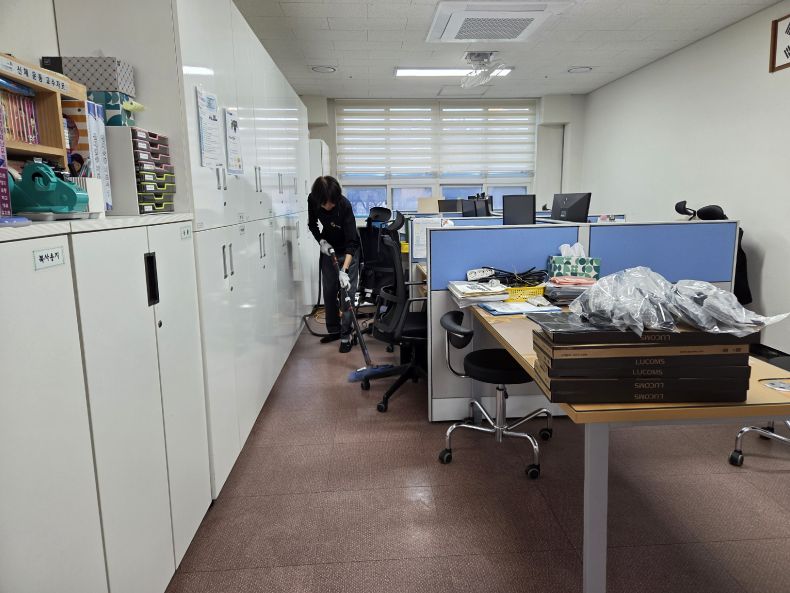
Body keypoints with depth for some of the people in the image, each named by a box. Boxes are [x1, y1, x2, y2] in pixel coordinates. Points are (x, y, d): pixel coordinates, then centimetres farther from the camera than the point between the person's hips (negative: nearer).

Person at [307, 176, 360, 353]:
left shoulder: (345, 205, -32)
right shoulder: (313, 200, -19)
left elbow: (351, 242, -33)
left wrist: (344, 270, -41)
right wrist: (321, 241, -17)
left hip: (348, 251, -4)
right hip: (328, 248, 5)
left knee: (347, 291, -7)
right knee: (329, 291, 8)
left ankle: (345, 335, 0)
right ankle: (334, 330, 22)